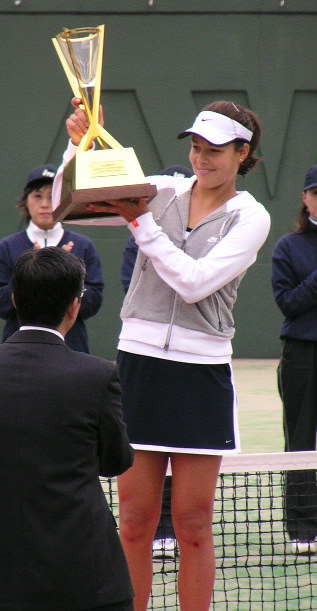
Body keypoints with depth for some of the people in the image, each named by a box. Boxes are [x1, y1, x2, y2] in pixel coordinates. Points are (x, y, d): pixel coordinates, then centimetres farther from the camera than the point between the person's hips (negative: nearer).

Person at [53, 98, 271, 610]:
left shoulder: (250, 218, 0)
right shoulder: (160, 191, 8)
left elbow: (195, 282, -13)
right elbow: (66, 204, 6)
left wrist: (141, 222, -13)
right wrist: (80, 147, -9)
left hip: (202, 371, -2)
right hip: (140, 360, 2)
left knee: (193, 524, 2)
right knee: (135, 520, 2)